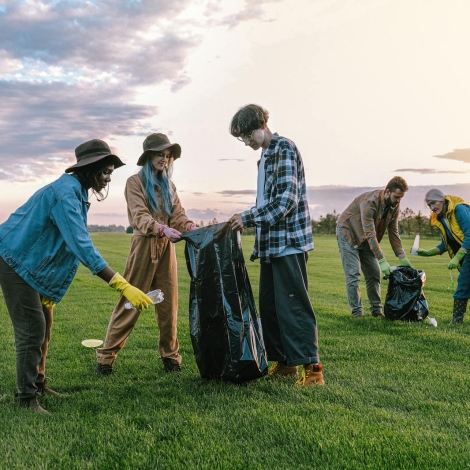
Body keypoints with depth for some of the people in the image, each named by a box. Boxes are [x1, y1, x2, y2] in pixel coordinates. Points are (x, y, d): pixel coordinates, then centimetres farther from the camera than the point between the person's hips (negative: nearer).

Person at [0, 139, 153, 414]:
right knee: (32, 328, -9)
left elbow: (76, 242, 10)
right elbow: (83, 247, -35)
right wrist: (124, 286, -39)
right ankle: (28, 398, 2)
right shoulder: (66, 193, -26)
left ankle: (38, 384, 25)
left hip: (33, 263, 10)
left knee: (44, 326, 13)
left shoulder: (76, 191, 5)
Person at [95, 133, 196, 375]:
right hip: (144, 246, -5)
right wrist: (163, 229, -33)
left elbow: (178, 214, 5)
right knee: (130, 303, -2)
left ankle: (170, 356, 17)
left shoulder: (168, 185, 15)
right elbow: (139, 216, -16)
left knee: (169, 304, 6)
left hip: (166, 248, 5)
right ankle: (106, 357, 8)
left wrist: (192, 228, -17)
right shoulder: (135, 182, -2)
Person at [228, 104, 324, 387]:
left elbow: (286, 199, -19)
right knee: (269, 305, 10)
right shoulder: (266, 156, 19)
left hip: (289, 242, -9)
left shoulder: (284, 148, -8)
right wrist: (257, 240, 17)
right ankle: (284, 362, 19)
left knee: (293, 305, -8)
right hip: (271, 244, 9)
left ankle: (312, 368, -2)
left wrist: (248, 218, -16)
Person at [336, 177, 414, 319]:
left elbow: (393, 232, -3)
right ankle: (357, 312, -8)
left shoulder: (395, 206, -10)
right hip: (348, 232, -7)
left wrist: (402, 257, -11)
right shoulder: (370, 202, -33)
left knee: (374, 273, 3)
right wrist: (382, 260, -39)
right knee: (353, 274, -13)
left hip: (367, 237, 7)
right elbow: (370, 234, -36)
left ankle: (376, 310, 10)